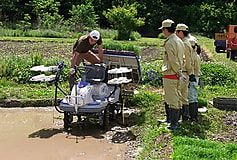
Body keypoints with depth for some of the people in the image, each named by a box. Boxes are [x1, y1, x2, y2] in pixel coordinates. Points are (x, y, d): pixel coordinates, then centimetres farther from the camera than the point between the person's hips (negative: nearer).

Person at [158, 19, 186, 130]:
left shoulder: (169, 43, -17)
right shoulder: (179, 41, 12)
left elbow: (173, 61, -19)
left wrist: (179, 74, -12)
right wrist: (180, 72, 17)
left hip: (170, 74, -9)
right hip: (177, 74, 9)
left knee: (172, 99, -4)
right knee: (169, 97, 20)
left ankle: (174, 123, 1)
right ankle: (169, 118, 31)